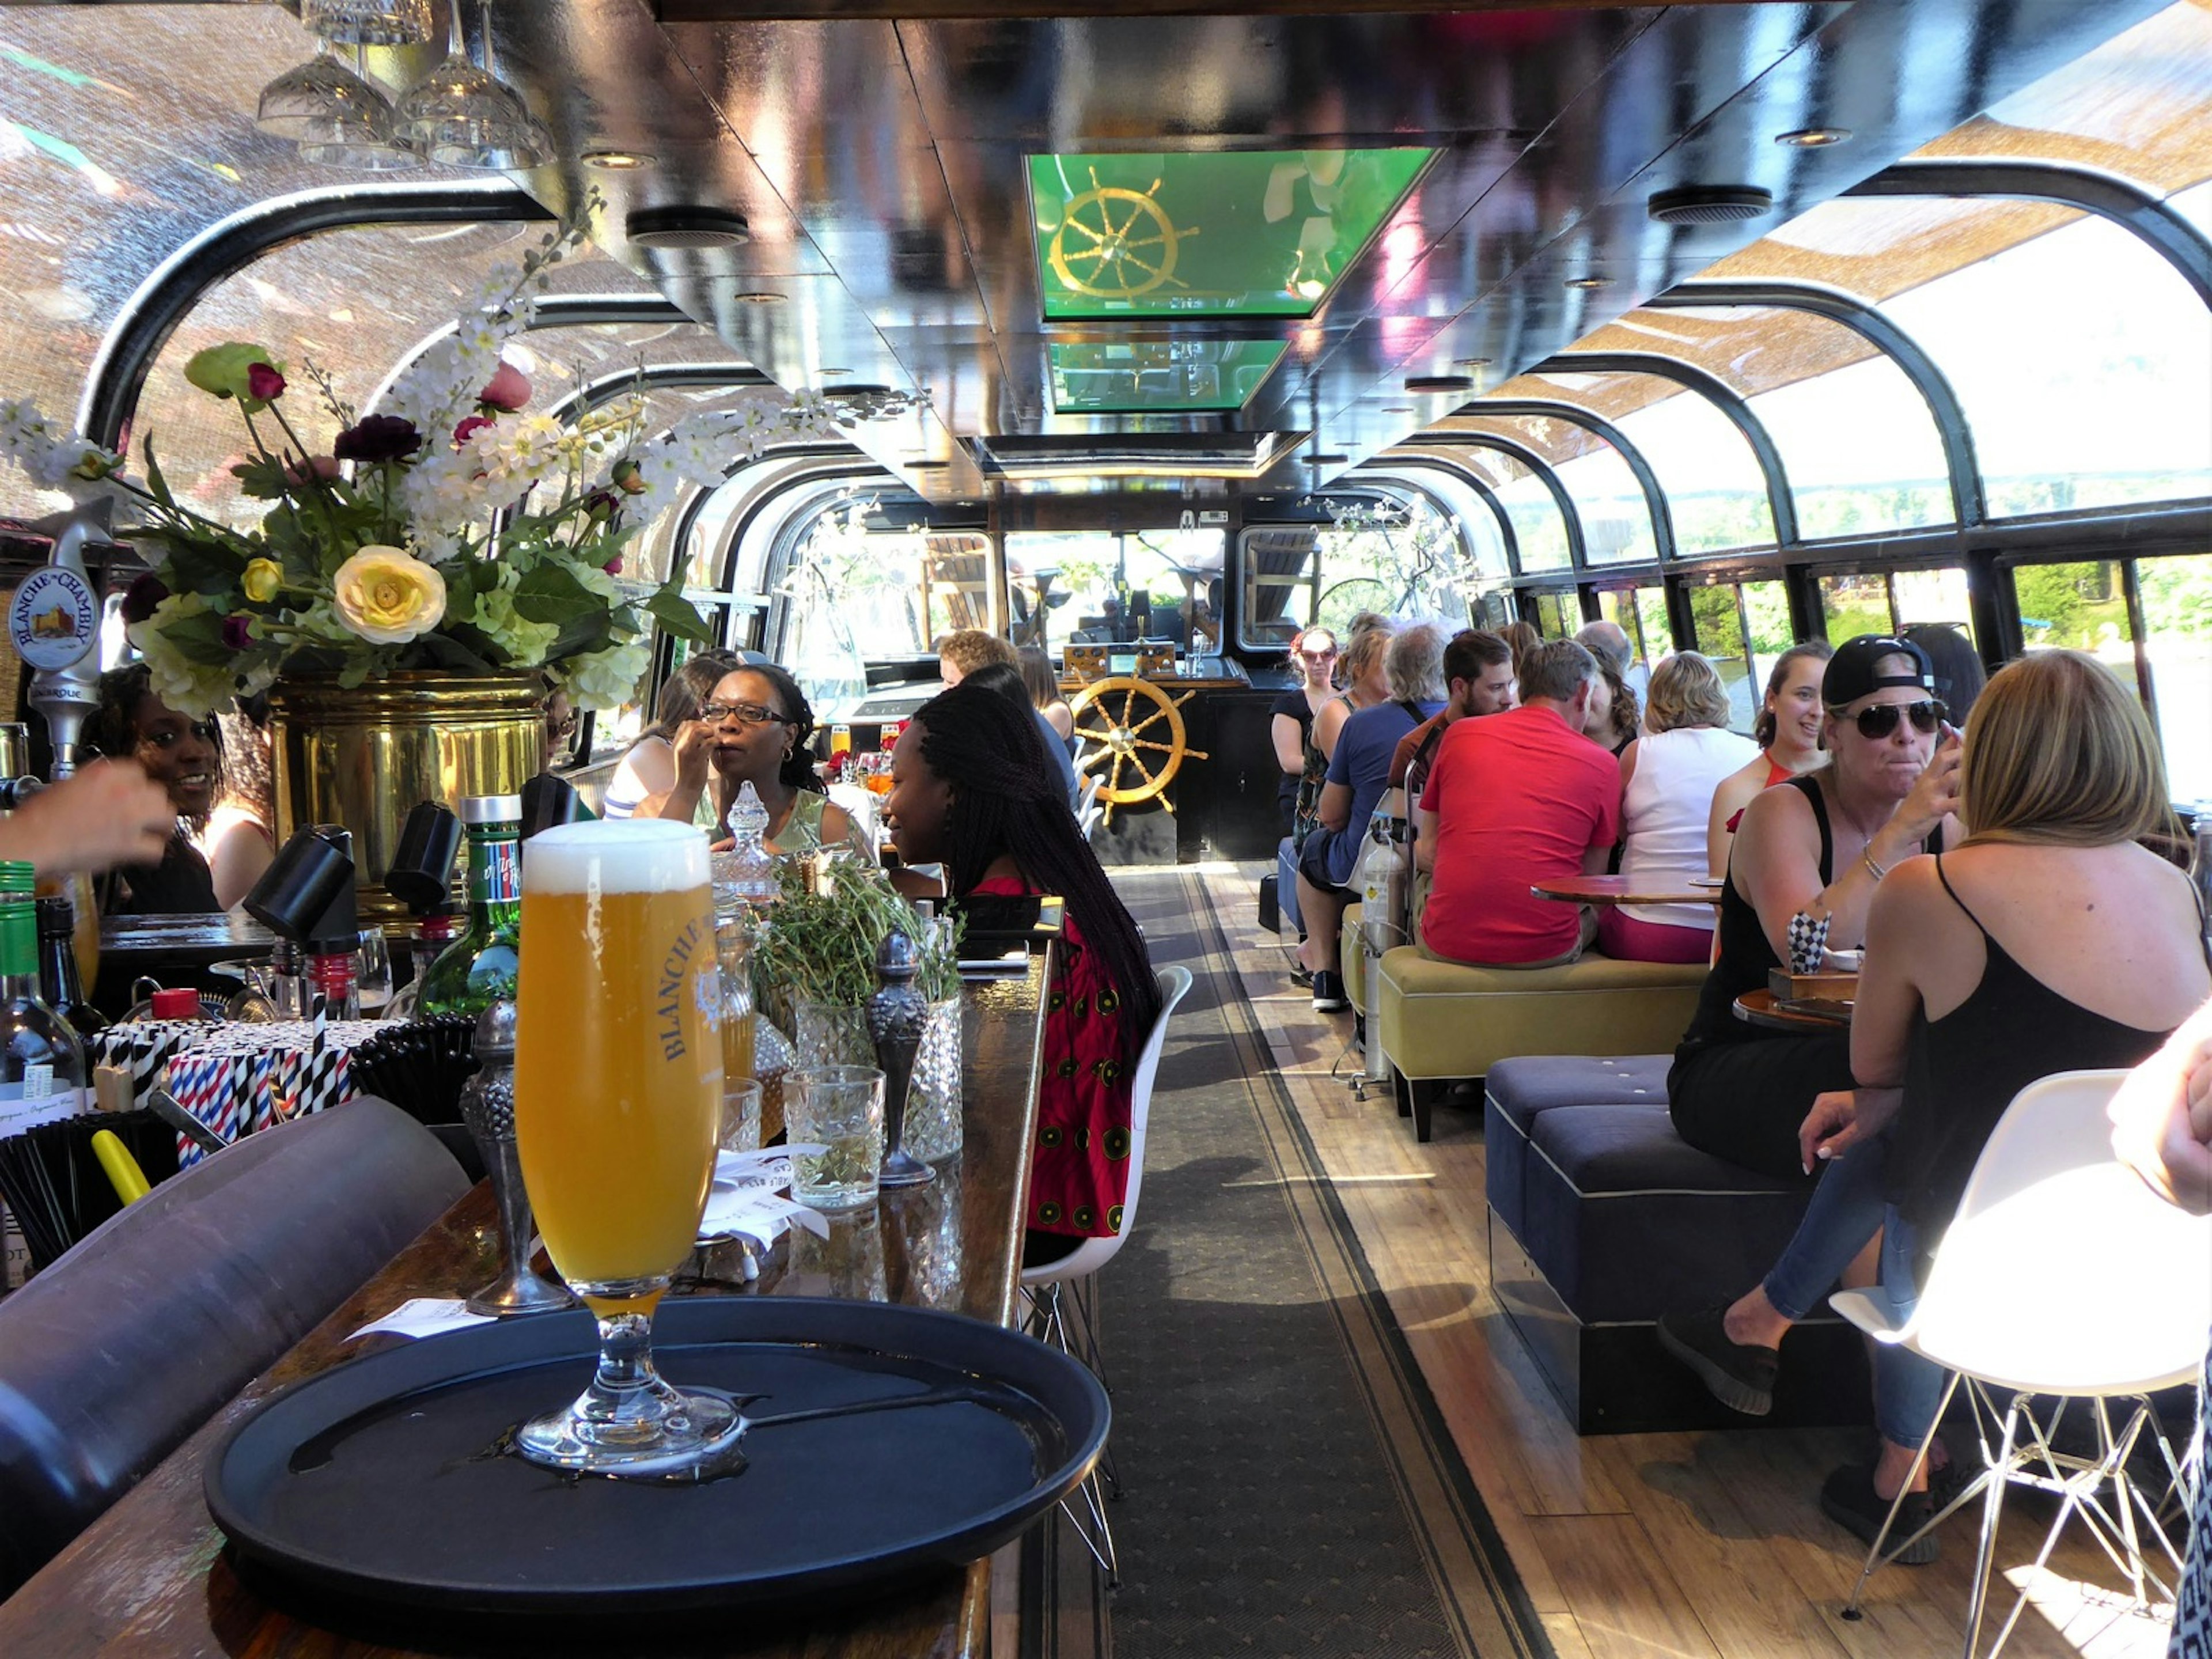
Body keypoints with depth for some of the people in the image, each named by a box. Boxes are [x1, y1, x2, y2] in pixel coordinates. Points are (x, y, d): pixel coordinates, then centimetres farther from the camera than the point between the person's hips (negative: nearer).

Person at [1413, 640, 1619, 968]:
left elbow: (1427, 853, 10)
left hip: (1449, 944, 1)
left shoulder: (1460, 735, 5)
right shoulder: (1602, 764, 2)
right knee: (1593, 915, 30)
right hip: (1547, 949, -1)